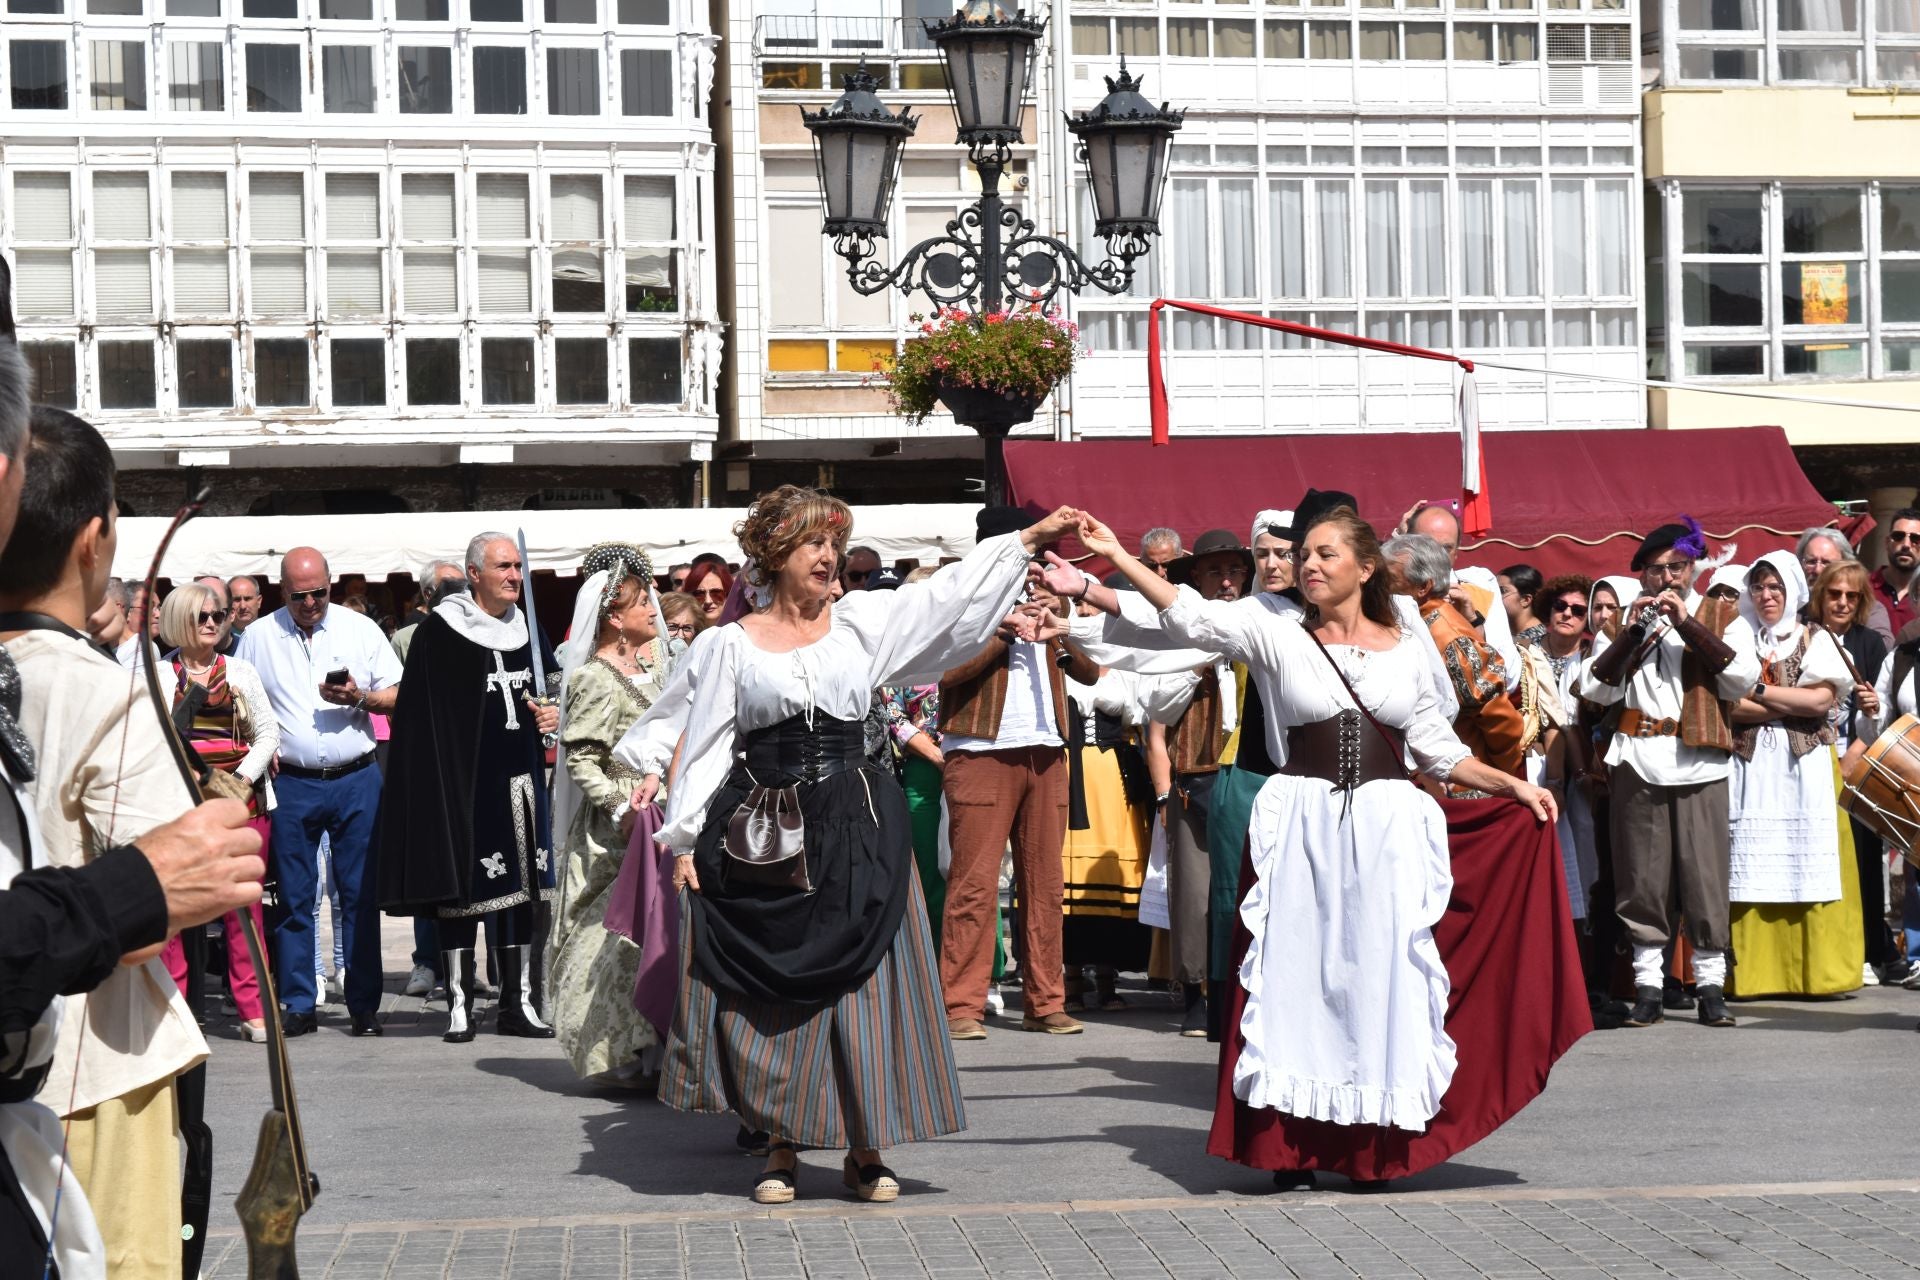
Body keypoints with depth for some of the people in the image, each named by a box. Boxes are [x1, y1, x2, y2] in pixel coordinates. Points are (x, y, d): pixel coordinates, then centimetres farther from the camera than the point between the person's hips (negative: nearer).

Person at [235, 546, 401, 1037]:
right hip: (291, 784, 0)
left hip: (356, 780, 0)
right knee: (294, 899, 3)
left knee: (361, 896, 0)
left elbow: (398, 697, 7)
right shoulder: (258, 636, 7)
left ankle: (364, 1006, 4)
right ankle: (299, 1005, 10)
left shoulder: (362, 629, 6)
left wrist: (359, 697, -12)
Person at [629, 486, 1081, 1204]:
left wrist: (1030, 537, 2)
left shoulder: (862, 622, 8)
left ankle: (864, 1149, 8)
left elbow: (949, 595, 7)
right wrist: (685, 840, -1)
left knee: (861, 980, -1)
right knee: (767, 990, 2)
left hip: (853, 829, 1)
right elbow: (706, 743, 4)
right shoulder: (731, 645, 4)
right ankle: (782, 1147, 15)